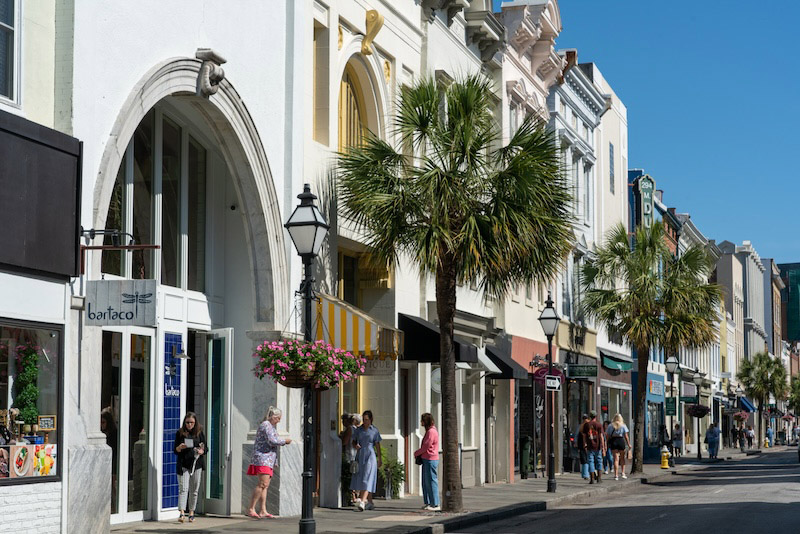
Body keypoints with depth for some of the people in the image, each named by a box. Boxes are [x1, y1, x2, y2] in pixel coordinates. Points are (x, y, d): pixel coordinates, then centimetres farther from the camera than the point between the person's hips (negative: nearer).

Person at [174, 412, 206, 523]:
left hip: (196, 464, 1)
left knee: (194, 490, 6)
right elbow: (175, 450, 4)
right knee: (183, 489, -11)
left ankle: (191, 513, 15)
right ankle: (182, 513, -18)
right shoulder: (180, 433, 3)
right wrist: (180, 447, -18)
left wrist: (201, 451, -13)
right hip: (183, 465, -1)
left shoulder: (199, 433, 6)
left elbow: (205, 448, 9)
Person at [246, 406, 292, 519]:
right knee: (263, 484, -17)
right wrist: (284, 441, -6)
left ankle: (262, 511, 1)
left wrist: (282, 442, 15)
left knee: (265, 485, 4)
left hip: (268, 460, 11)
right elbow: (272, 441, -17)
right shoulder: (266, 425, -9)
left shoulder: (271, 426, 23)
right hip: (263, 458, -11)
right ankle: (251, 509, -16)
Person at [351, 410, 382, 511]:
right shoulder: (359, 429, 10)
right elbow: (353, 441, 16)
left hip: (370, 456, -5)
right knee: (359, 479, 6)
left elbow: (377, 445, 5)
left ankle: (362, 501, -30)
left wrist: (379, 459, 5)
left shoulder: (374, 430, 2)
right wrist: (355, 445, -7)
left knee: (367, 478, -15)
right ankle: (369, 502, 17)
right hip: (360, 456, 5)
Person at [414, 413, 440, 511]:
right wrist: (419, 454, 7)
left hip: (430, 460, -10)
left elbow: (426, 447, -16)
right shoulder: (429, 431, 17)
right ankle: (428, 503, 19)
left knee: (431, 481, -8)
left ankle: (435, 504, -6)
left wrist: (416, 453, -2)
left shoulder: (431, 432, -15)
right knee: (425, 482, 13)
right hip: (426, 459, 10)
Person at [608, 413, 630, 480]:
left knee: (616, 458, 2)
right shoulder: (623, 426, 2)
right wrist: (628, 444, 2)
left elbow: (608, 436, 3)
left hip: (613, 441, 1)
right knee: (622, 458, 15)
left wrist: (608, 444, 9)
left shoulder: (610, 426, 6)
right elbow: (626, 436, -2)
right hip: (621, 440, -1)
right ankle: (623, 472, 12)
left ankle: (616, 475, -3)